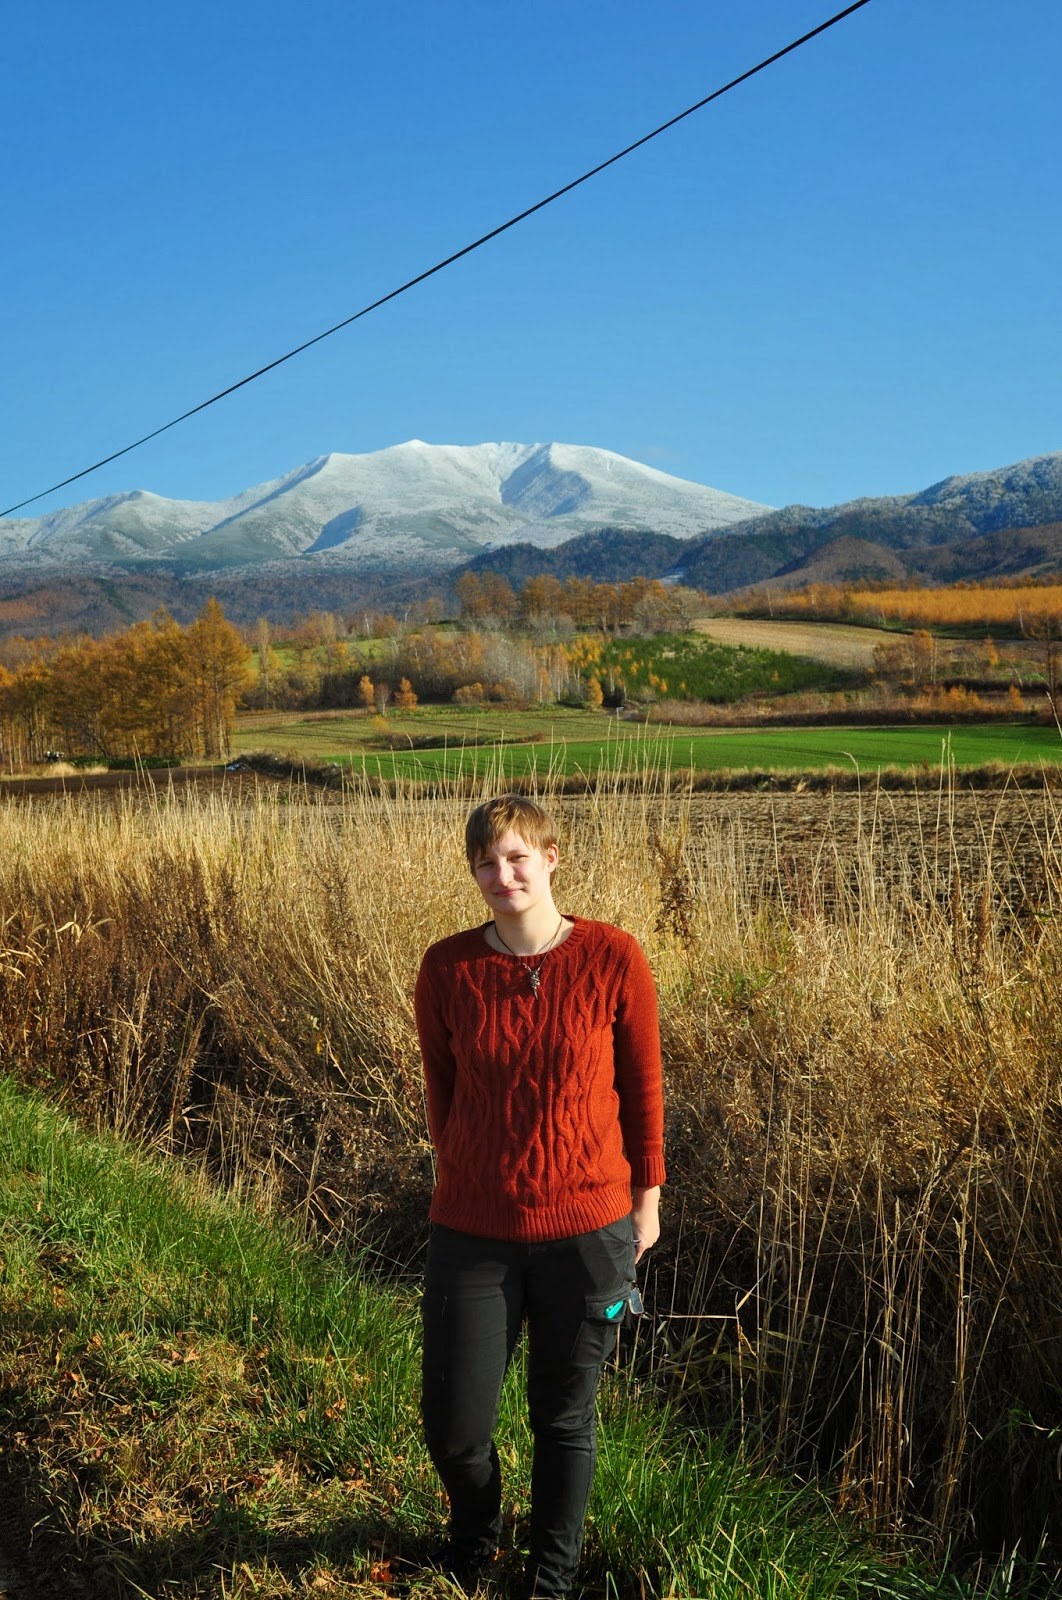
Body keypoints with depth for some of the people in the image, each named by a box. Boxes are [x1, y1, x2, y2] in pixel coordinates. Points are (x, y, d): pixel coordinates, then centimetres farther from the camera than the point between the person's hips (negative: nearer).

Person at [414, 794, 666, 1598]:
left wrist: (647, 1196, 6)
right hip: (474, 1234, 1)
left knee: (565, 1419, 14)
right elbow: (441, 1087, 7)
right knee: (453, 1428, 8)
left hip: (588, 1230, -1)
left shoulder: (613, 959, -11)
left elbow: (642, 1084, 0)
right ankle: (475, 1535, 44)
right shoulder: (447, 969, -8)